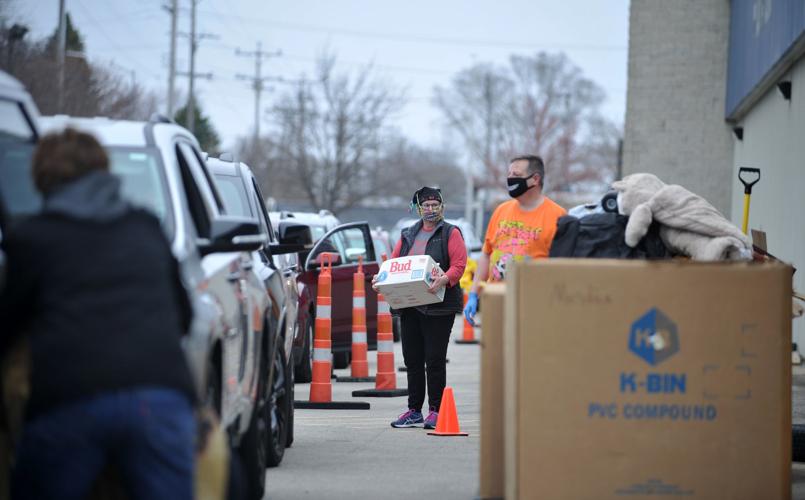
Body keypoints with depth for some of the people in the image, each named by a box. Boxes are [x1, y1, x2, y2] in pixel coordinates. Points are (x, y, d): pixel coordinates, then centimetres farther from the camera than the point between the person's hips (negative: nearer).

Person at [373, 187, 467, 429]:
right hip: (409, 306, 6)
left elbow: (459, 264, -11)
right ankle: (414, 411, 15)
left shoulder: (450, 233, 0)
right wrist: (381, 279, -2)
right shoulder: (408, 235, 18)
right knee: (412, 360, 8)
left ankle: (435, 410, 1)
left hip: (438, 306, -6)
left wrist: (444, 279, -28)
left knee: (435, 360, -5)